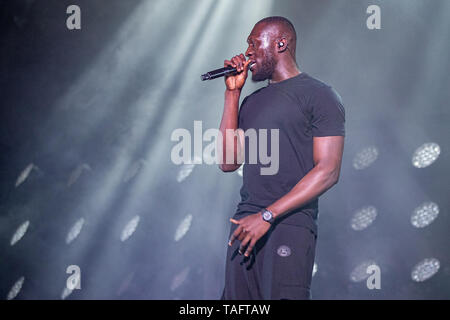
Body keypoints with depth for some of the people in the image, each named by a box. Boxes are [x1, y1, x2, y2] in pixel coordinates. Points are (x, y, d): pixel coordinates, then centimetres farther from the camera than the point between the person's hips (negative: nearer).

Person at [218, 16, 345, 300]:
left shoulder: (319, 95, -1)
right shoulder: (252, 101, 20)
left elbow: (328, 171, -10)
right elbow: (229, 162, 11)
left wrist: (268, 215, -15)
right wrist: (232, 93, 10)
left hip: (289, 225, -6)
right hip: (245, 224, 6)